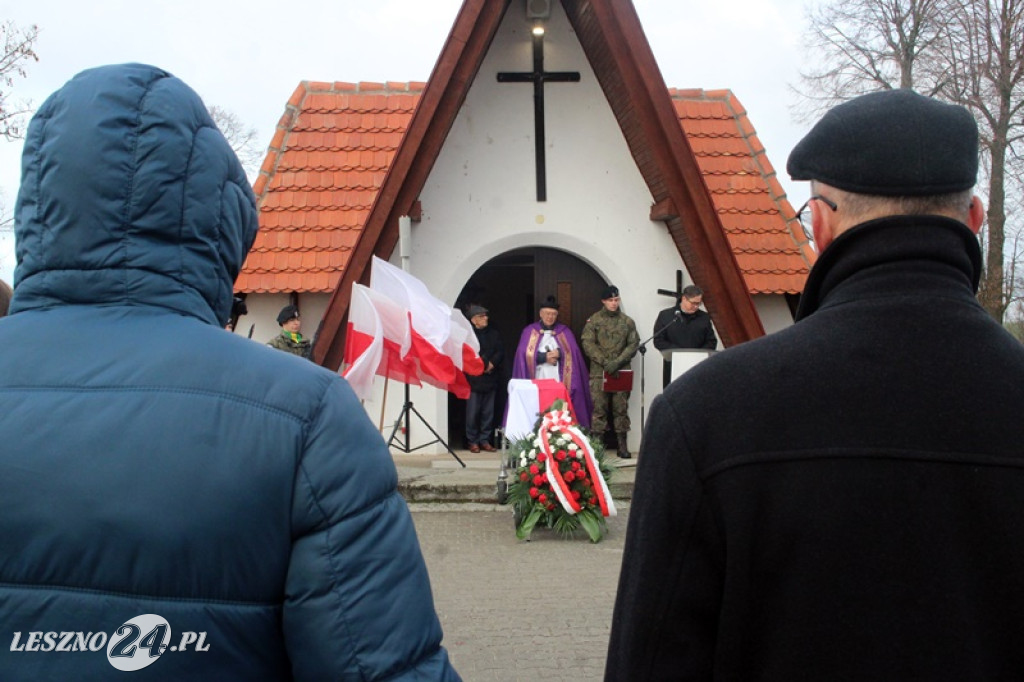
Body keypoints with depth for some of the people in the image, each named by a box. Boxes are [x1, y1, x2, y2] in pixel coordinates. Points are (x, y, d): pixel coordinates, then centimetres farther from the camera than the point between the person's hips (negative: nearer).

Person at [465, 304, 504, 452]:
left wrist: (492, 363, -10)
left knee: (488, 412, 5)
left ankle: (485, 440, 14)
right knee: (473, 412, -2)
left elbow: (500, 352, 8)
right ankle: (473, 441, 8)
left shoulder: (493, 333, 13)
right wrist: (484, 365, -10)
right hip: (474, 379, -4)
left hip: (490, 378, 4)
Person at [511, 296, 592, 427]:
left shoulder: (565, 332, 14)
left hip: (559, 382, 1)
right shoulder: (529, 331, 10)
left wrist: (559, 353, -16)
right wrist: (545, 357, -10)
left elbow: (574, 354, 2)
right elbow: (524, 355, -2)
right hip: (537, 382, -1)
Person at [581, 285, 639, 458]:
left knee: (621, 409, 5)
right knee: (599, 409, -2)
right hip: (599, 372, -2)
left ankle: (623, 446, 11)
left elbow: (633, 344, 3)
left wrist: (618, 362, -11)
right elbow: (588, 344, -4)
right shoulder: (593, 320, 3)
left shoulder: (627, 321, 8)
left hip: (621, 372, 2)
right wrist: (605, 362, -14)